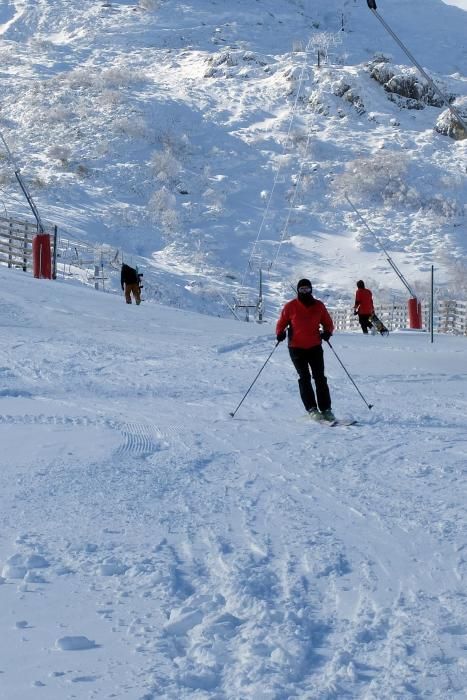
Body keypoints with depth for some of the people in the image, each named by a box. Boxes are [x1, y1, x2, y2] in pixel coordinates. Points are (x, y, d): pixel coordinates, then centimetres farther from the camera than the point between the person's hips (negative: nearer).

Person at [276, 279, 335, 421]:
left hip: (315, 347, 1)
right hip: (297, 348, -1)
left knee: (320, 378, -4)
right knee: (304, 378, -9)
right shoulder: (290, 306, 1)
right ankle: (312, 409, -9)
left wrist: (327, 332, -8)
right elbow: (281, 323, 7)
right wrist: (280, 333, -14)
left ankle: (326, 409, -1)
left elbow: (328, 323, 13)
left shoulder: (318, 306, 5)